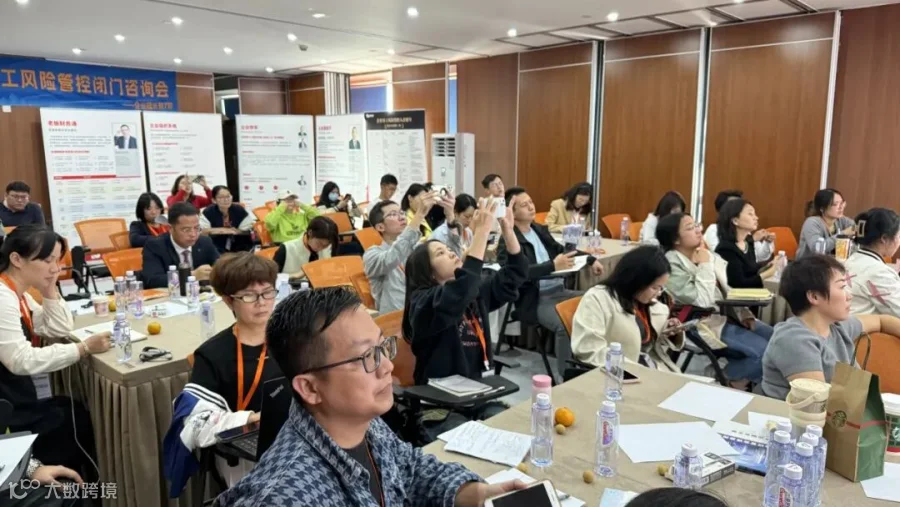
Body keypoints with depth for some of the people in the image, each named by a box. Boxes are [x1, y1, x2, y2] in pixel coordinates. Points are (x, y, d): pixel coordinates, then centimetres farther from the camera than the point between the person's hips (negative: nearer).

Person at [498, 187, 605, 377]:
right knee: (566, 325, -32)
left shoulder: (540, 230, 14)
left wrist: (591, 260, 14)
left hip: (559, 290, 8)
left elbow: (562, 250, 27)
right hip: (535, 300, -8)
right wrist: (553, 266, -32)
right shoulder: (508, 241, -10)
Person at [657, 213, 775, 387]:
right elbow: (702, 300, -24)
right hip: (706, 324, -8)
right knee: (765, 352, -18)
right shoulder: (672, 264, -16)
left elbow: (730, 289, 11)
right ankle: (726, 381, 4)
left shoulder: (709, 255, 8)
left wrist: (744, 314, -2)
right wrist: (705, 266, -16)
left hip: (729, 315, 8)